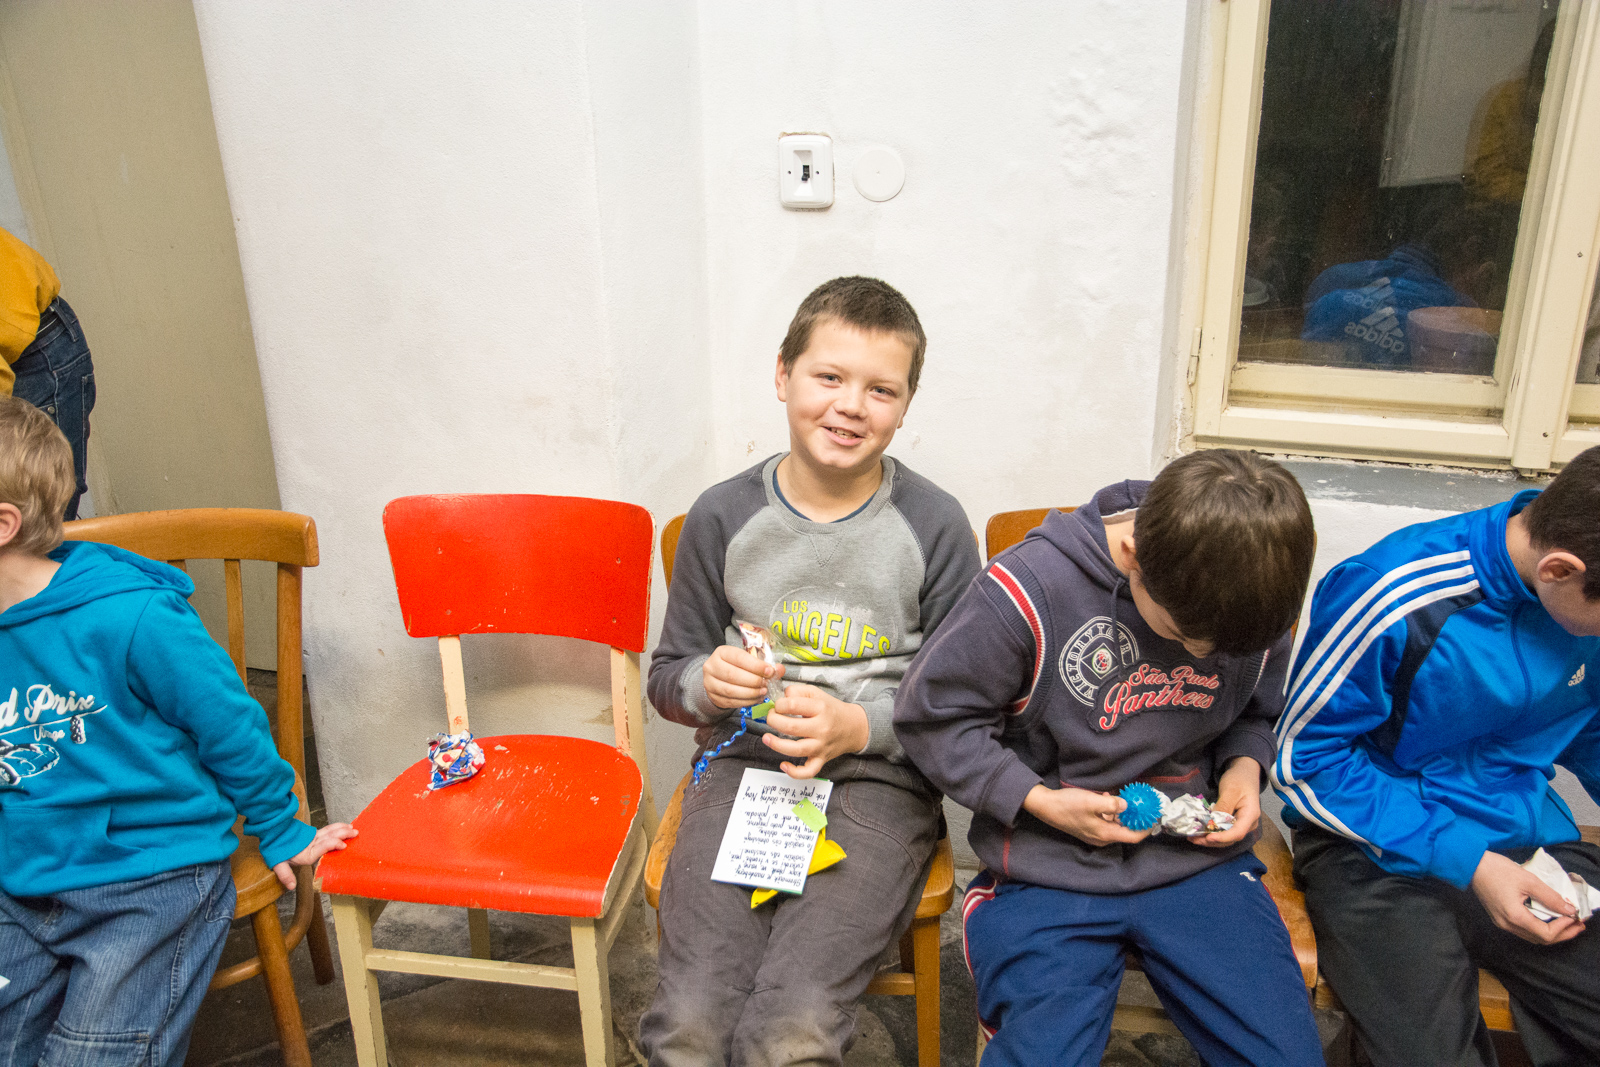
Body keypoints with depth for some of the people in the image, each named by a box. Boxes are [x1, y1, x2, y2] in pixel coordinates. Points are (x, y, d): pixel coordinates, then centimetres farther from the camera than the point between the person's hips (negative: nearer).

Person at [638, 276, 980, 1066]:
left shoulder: (933, 524, -2)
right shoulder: (723, 515, 4)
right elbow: (667, 677, 13)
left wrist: (859, 725, -13)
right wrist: (706, 684, -10)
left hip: (879, 778, -1)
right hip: (745, 762, 2)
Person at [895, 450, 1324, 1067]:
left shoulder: (1251, 595, -4)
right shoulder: (1031, 589, -20)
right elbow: (929, 714, -10)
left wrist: (1244, 765, -5)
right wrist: (1039, 800, -16)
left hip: (1197, 859, 4)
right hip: (1049, 870, -3)